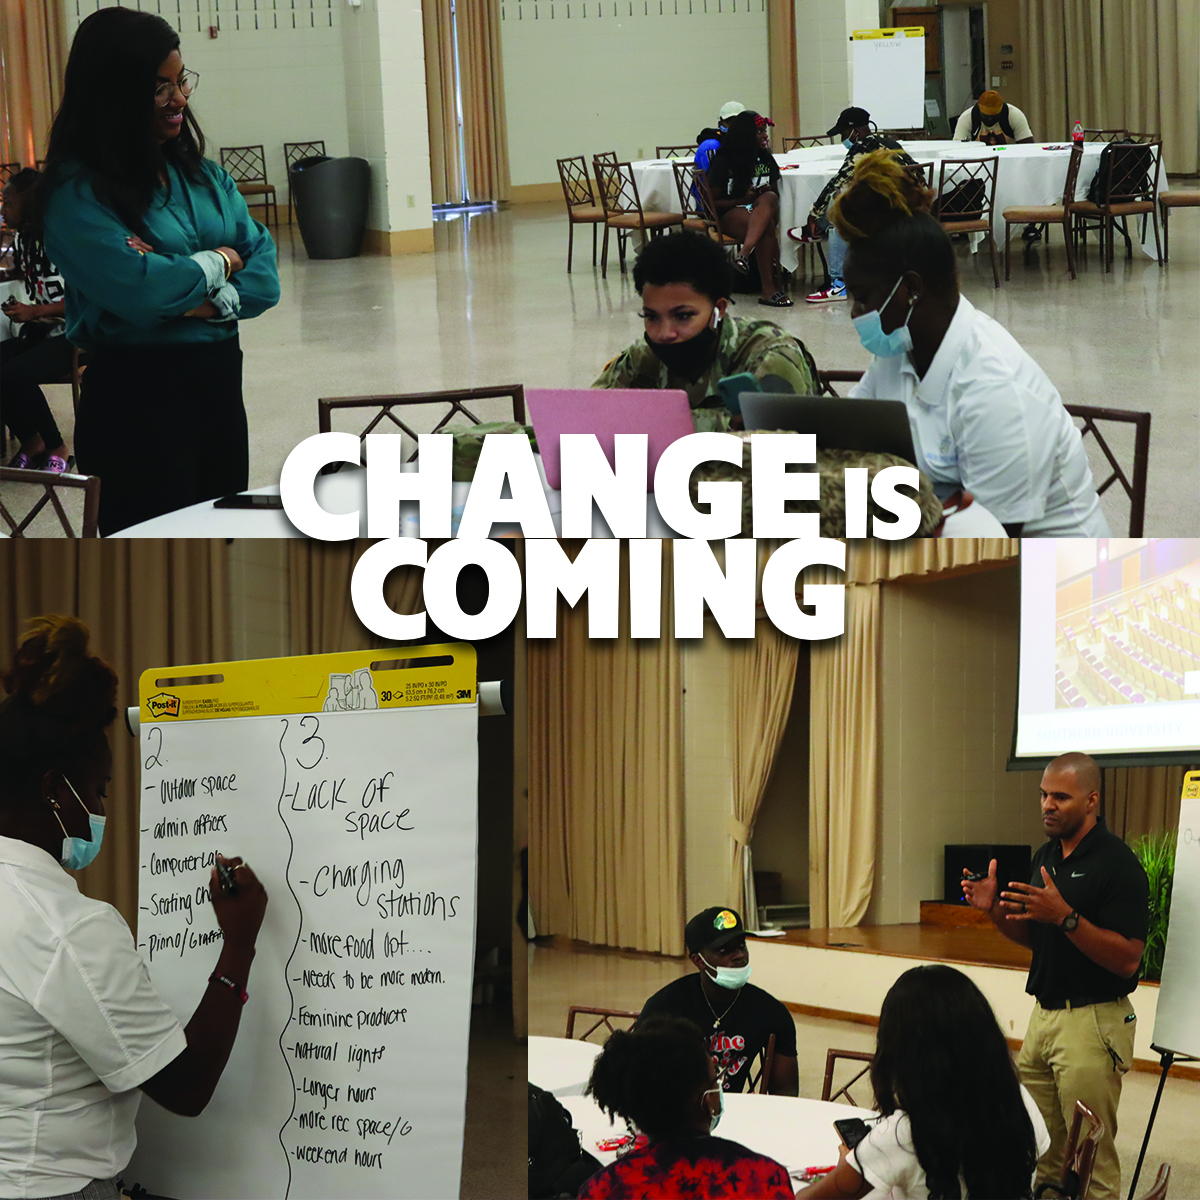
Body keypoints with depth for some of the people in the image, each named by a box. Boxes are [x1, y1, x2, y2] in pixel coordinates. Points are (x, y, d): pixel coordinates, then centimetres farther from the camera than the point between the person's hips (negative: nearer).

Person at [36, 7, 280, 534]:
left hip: (220, 386, 7)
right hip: (139, 397, -7)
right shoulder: (77, 194, -12)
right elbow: (138, 288, -25)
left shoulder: (202, 175, 10)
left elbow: (264, 274, 5)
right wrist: (218, 263, -7)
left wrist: (214, 303, -16)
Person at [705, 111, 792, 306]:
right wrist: (743, 200, -15)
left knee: (769, 199, -33)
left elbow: (775, 194, 21)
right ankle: (771, 287, -39)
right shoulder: (724, 163, -2)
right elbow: (712, 202, -3)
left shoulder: (766, 160, 14)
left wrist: (762, 199, -4)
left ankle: (745, 253, -48)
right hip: (729, 214, -5)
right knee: (767, 227, -36)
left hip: (762, 209, 5)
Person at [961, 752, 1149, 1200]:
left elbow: (1127, 959, -20)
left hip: (1092, 1024, -8)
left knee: (1093, 1163, -5)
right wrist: (994, 908, 2)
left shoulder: (1117, 865, -15)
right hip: (1044, 1014, 8)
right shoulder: (1046, 856, 12)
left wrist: (1064, 915, -29)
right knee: (1041, 1155, 11)